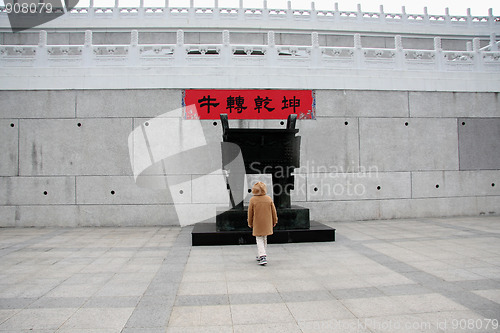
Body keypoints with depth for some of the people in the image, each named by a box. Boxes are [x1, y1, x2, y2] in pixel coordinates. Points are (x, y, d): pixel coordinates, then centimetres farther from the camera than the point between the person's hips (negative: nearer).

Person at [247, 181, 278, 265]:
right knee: (264, 239, 18)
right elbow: (273, 211, 1)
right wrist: (274, 221, 15)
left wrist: (250, 223, 9)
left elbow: (250, 213, -5)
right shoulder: (269, 199, -6)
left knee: (259, 240, 3)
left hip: (257, 224, -3)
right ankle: (262, 255, 28)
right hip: (267, 223, 3)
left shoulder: (253, 200, -12)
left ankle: (263, 257, -11)